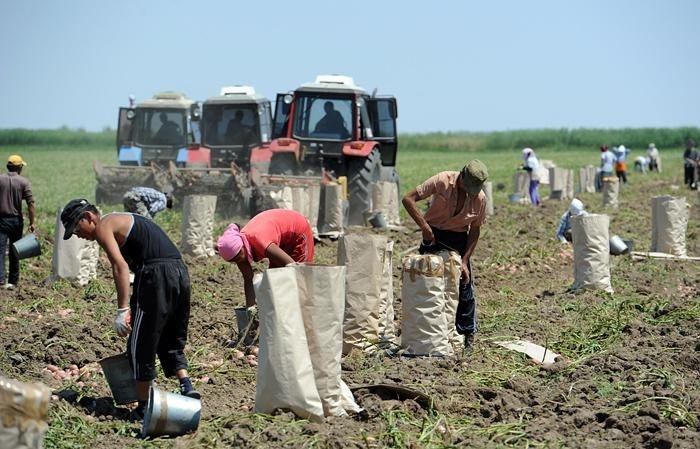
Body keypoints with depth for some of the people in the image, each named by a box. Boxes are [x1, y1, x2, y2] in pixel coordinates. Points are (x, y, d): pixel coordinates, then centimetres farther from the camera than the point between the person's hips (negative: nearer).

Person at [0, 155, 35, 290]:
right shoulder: (24, 182, -3)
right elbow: (30, 204, -8)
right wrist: (32, 223, -3)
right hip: (17, 220, 1)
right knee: (14, 252, 13)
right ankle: (12, 281, 18)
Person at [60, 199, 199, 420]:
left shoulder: (104, 226, 1)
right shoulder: (122, 221, 30)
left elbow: (120, 266, -13)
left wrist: (123, 310, -18)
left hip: (156, 274, -9)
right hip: (180, 271, 9)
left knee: (141, 345, 3)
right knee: (172, 341, 22)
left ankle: (143, 408, 9)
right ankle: (186, 385, 6)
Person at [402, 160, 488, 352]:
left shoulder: (480, 198, -14)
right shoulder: (442, 181, -21)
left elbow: (475, 230, -4)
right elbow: (408, 199, -20)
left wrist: (464, 260, -10)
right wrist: (424, 226, -24)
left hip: (459, 238, 1)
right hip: (433, 235, -1)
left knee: (465, 285, -1)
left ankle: (467, 333, 13)